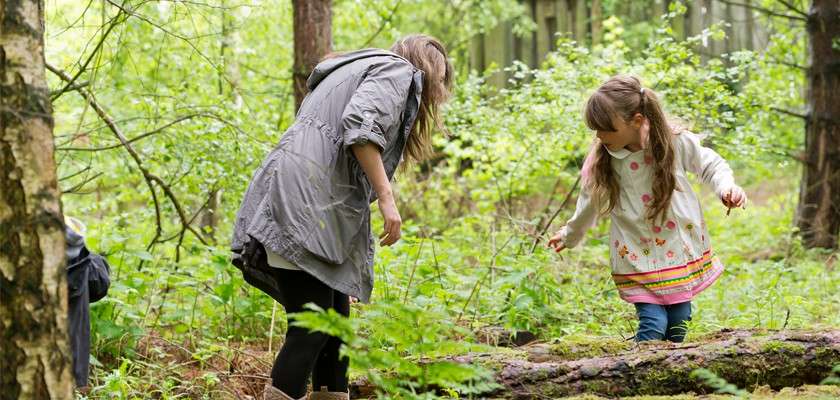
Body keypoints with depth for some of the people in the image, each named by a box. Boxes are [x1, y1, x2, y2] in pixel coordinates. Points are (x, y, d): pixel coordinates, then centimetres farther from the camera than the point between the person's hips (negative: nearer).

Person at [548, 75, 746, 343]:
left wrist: (727, 187, -15)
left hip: (681, 249, 1)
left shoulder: (676, 142, -14)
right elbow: (590, 202, 10)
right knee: (653, 326, -12)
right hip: (638, 258, -1)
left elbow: (710, 165, 5)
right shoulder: (600, 160, -11)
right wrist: (571, 235, 26)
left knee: (678, 325, 8)